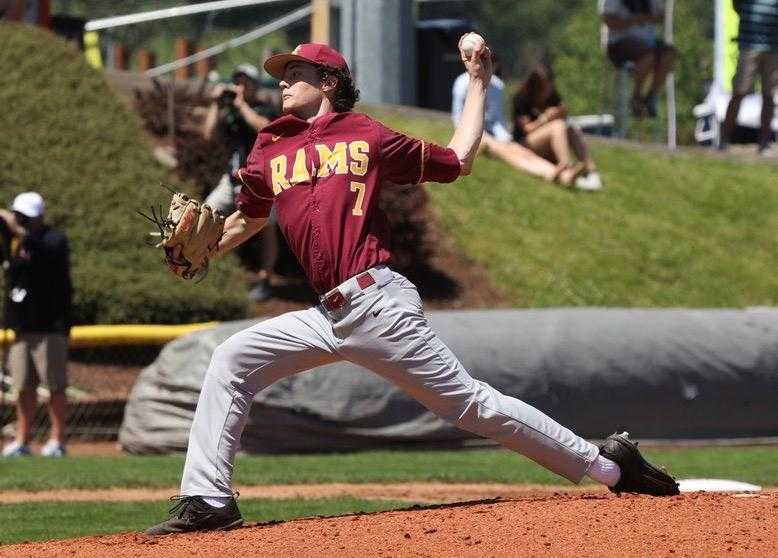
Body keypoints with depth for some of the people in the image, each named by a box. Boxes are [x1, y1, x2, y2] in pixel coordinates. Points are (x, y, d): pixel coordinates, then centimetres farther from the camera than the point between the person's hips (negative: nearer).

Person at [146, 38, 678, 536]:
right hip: (326, 317, 5)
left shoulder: (368, 137, 6)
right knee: (230, 360, -7)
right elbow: (248, 218, 32)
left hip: (380, 303, -5)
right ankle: (207, 502, -8)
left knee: (469, 403, -6)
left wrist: (479, 84, 15)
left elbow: (457, 160, 15)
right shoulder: (269, 152, 16)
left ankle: (606, 464, 2)